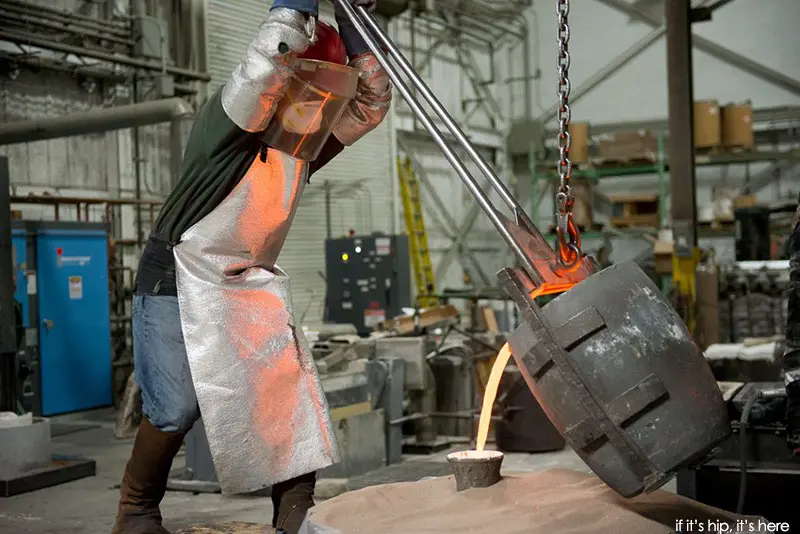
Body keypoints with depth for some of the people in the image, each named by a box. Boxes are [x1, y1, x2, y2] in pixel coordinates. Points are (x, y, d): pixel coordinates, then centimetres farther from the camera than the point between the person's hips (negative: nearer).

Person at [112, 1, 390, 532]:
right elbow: (260, 69, -36)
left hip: (252, 284, 6)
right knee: (177, 406, -5)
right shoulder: (229, 119, -17)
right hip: (178, 280, -6)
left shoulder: (307, 141, 2)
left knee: (291, 385, -7)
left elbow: (371, 102, -2)